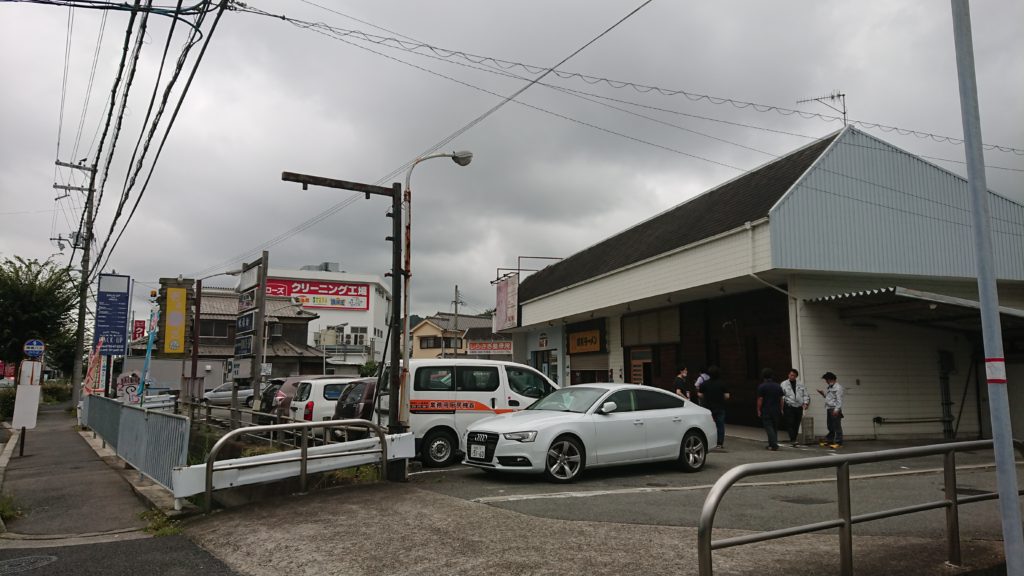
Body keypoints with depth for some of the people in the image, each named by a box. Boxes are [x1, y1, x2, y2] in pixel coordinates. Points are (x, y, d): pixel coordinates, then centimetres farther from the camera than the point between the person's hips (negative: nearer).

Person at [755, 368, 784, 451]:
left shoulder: (762, 386, -11)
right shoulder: (778, 386, 7)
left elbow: (760, 399, -13)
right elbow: (781, 399, 9)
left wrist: (758, 410, -7)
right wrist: (781, 409, 16)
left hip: (766, 411, -5)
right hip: (776, 411, 6)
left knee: (768, 427, -4)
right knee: (775, 427, 15)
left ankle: (774, 445, -14)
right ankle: (772, 444, 20)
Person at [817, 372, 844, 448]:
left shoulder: (838, 387, -8)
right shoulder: (829, 387, 19)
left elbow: (839, 399, -15)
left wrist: (837, 409, -21)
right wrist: (822, 393, 11)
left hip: (835, 410, -9)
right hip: (829, 409, 9)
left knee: (837, 426, -6)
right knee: (830, 426, 14)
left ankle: (838, 442, -4)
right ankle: (828, 440, 19)